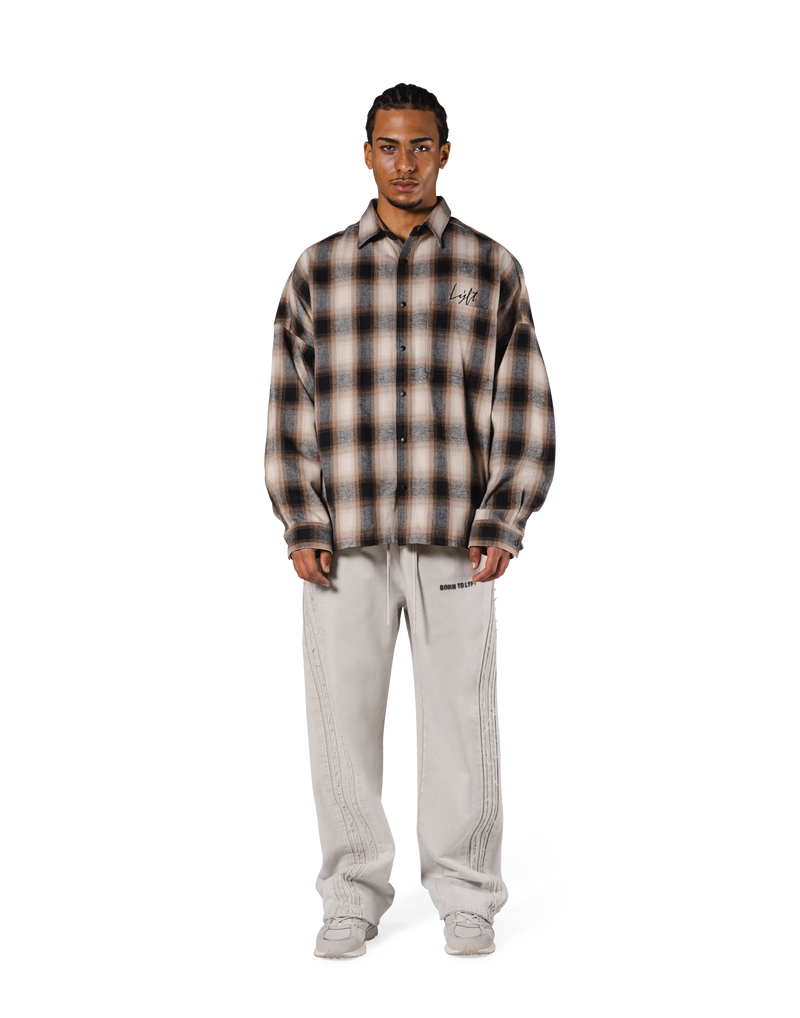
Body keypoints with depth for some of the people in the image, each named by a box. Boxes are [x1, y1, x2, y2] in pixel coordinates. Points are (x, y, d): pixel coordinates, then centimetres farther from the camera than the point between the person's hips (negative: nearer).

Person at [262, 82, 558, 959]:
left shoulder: (493, 267, 7)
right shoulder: (317, 270, 8)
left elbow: (527, 409, 5)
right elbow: (287, 409, 7)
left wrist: (502, 527, -4)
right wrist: (300, 528, -3)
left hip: (457, 540, 0)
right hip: (343, 541, 1)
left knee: (461, 721, 2)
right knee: (342, 720, 3)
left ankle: (465, 902, 16)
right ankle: (351, 901, 17)